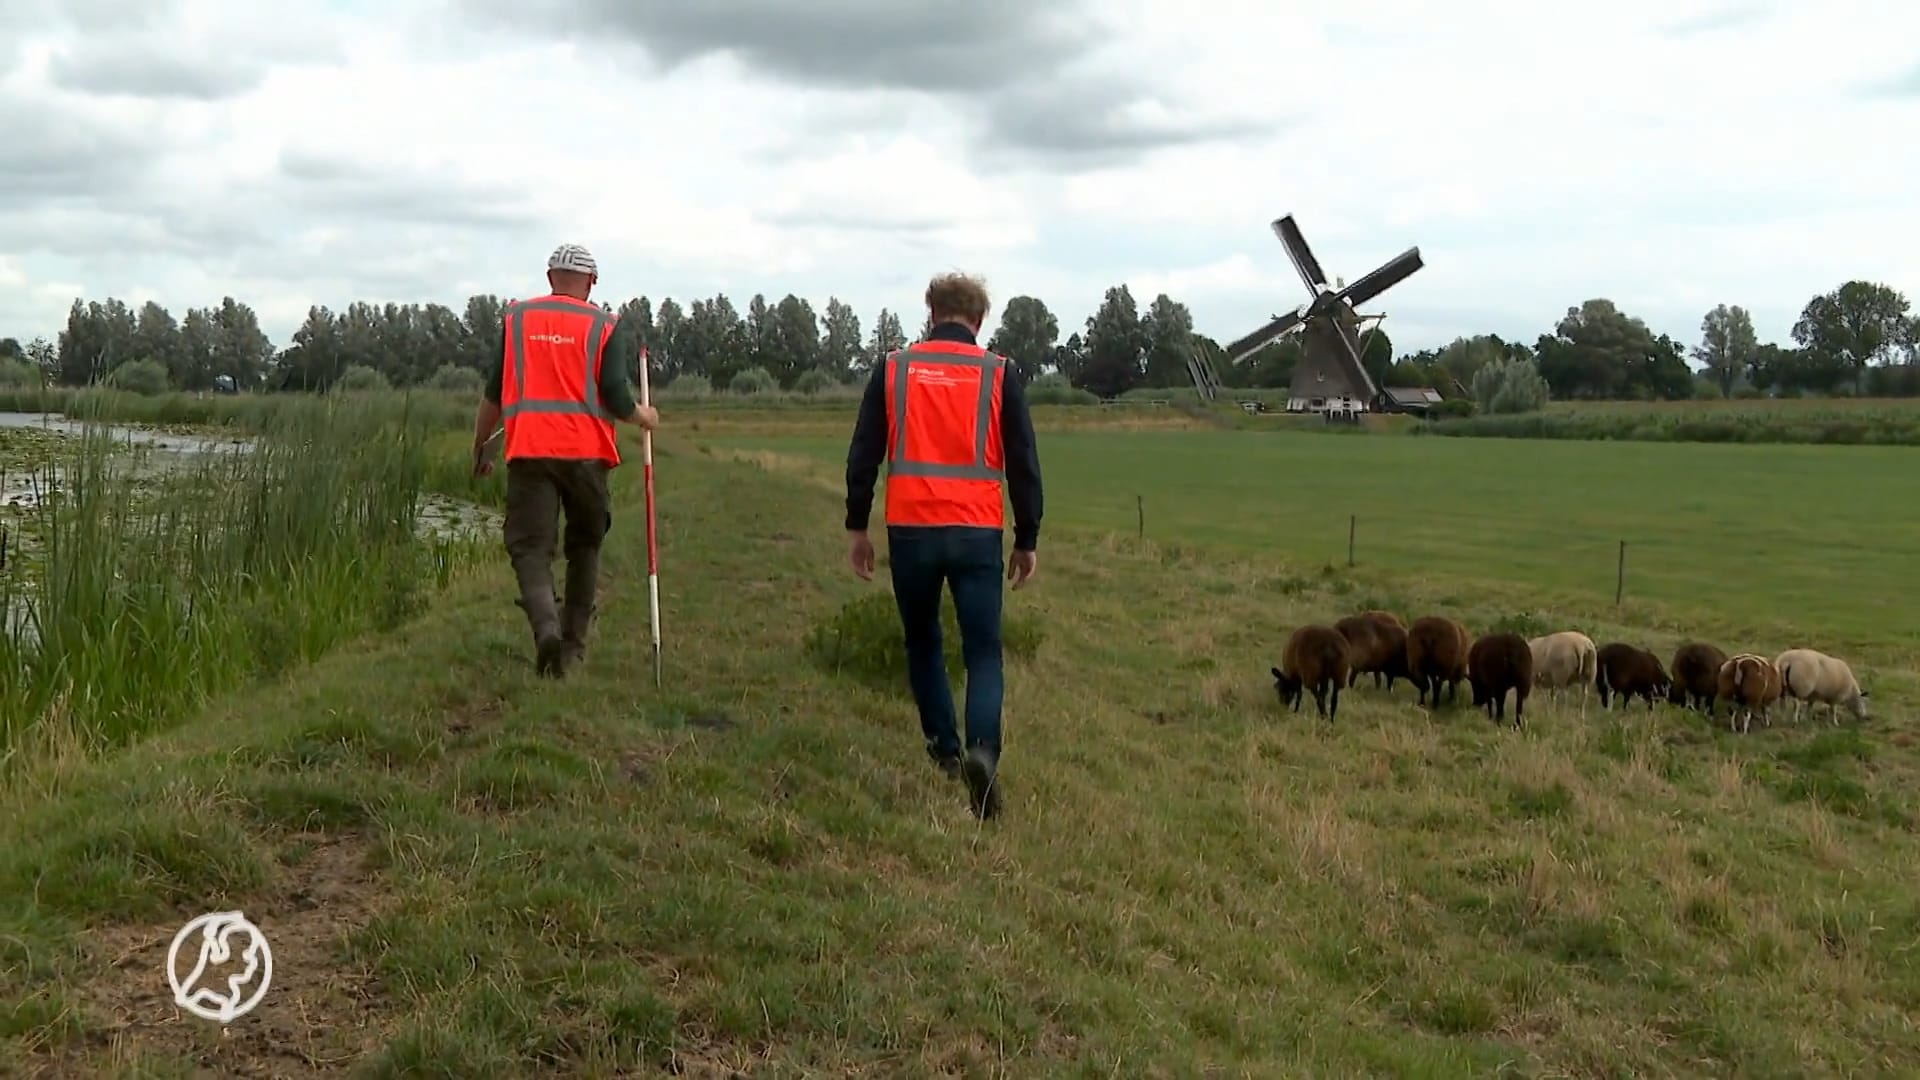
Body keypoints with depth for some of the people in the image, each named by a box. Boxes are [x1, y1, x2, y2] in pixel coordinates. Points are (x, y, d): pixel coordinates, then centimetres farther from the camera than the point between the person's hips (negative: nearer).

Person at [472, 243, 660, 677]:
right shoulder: (606, 325, 3)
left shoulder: (516, 317, 9)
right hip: (585, 450, 0)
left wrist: (481, 445, 21)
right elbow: (615, 395, -6)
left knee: (530, 546, -1)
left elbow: (494, 391, 10)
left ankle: (546, 625, -27)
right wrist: (643, 416, 15)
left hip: (528, 449, 0)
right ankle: (573, 642, 20)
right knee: (584, 545, 17)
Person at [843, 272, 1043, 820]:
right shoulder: (999, 374, 3)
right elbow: (1024, 465, 4)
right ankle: (982, 750, -21)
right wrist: (1027, 541, 12)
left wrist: (857, 527, 15)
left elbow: (863, 455, 6)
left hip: (911, 529, 1)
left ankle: (944, 750, 25)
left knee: (922, 642, 20)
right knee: (983, 652, 2)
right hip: (977, 533, -1)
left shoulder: (893, 369, 5)